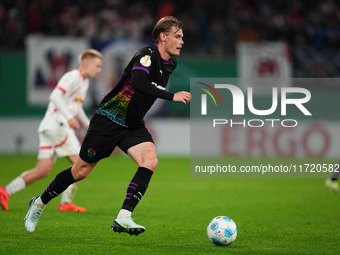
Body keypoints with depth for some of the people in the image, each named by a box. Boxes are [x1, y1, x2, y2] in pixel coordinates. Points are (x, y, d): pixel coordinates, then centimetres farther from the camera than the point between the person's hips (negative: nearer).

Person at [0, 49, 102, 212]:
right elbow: (55, 96, -22)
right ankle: (66, 202, -5)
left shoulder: (84, 82, 22)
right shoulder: (72, 77, -9)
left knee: (43, 171, 3)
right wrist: (69, 117, -29)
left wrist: (87, 124, 27)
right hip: (56, 124, -10)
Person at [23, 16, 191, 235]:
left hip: (133, 125, 7)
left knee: (150, 161, -21)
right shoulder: (147, 54, -19)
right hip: (108, 120, -7)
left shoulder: (170, 64, 6)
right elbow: (138, 83, -38)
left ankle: (123, 219, -24)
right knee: (81, 170, 3)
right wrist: (172, 96, -40)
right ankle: (40, 203, 26)